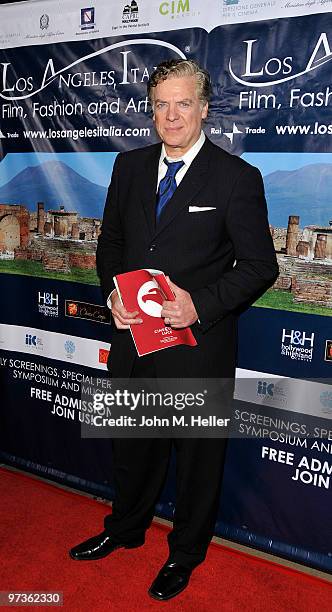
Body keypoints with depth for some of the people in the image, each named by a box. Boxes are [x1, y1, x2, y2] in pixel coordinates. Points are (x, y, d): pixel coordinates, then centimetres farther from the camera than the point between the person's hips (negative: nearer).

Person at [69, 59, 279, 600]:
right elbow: (110, 242, 12)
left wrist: (201, 304, -21)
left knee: (198, 454, 14)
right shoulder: (129, 166, 6)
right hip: (133, 335, 5)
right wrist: (114, 293, -6)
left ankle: (186, 554, 40)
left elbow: (260, 265, -9)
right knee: (132, 443, 23)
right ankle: (125, 529, 50)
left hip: (198, 343, -4)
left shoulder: (237, 177, -10)